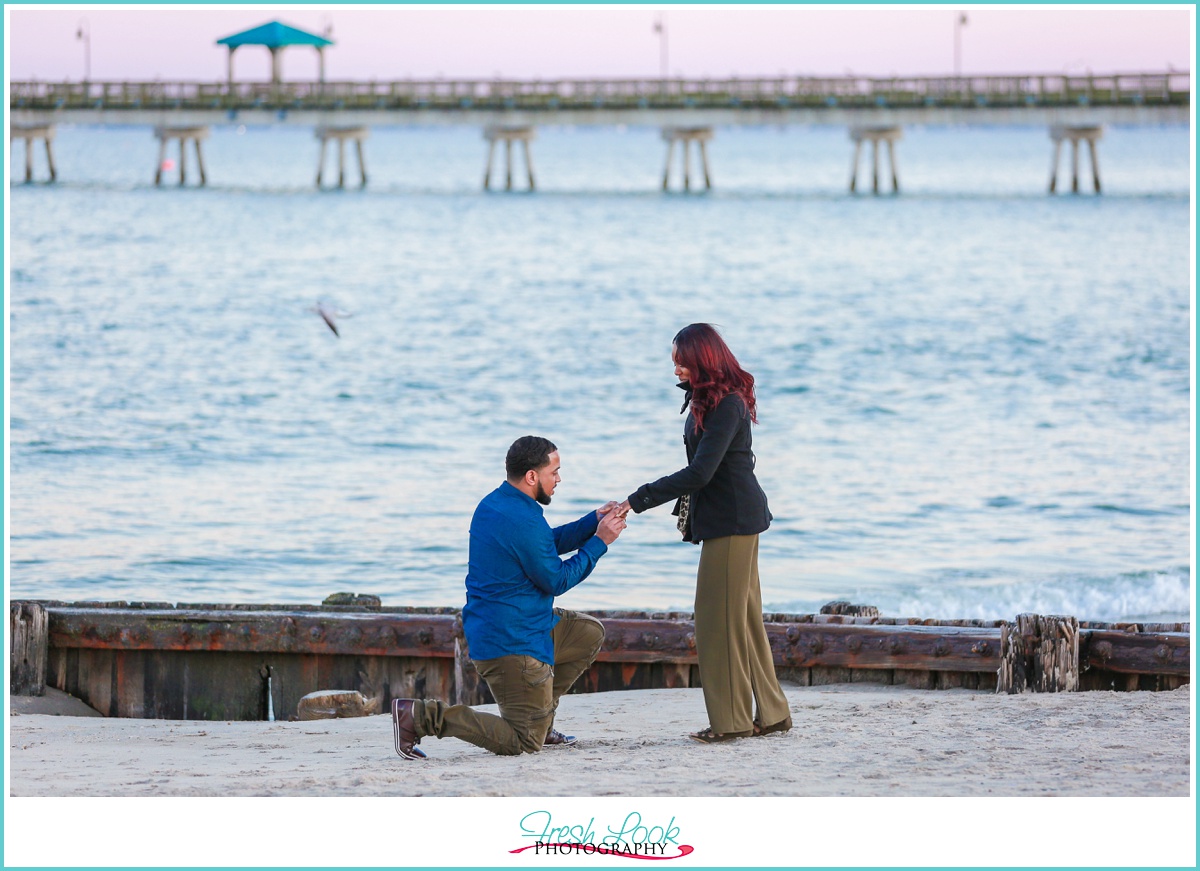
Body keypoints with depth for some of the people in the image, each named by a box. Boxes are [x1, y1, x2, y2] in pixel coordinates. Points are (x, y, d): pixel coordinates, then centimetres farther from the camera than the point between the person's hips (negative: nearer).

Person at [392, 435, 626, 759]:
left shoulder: (495, 503, 8)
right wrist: (599, 542, -4)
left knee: (590, 633, 22)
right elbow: (556, 581, -11)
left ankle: (540, 719, 21)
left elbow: (550, 543, 21)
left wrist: (594, 521, 10)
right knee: (525, 744, -5)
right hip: (513, 644, -10)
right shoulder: (523, 522, -23)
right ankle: (422, 716, -11)